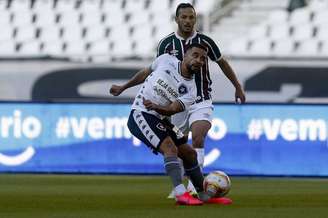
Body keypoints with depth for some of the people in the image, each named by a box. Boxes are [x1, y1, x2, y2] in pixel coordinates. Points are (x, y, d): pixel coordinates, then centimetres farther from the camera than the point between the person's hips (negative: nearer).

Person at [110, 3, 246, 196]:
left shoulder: (205, 41, -5)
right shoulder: (167, 43, -2)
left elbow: (222, 63, 12)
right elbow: (154, 70, 9)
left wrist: (238, 87, 17)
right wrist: (123, 87, 9)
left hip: (201, 102, -2)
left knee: (198, 139, -23)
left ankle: (194, 186, -23)